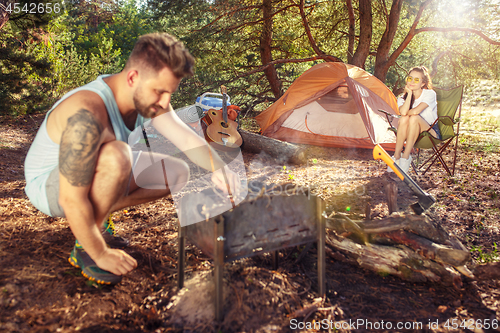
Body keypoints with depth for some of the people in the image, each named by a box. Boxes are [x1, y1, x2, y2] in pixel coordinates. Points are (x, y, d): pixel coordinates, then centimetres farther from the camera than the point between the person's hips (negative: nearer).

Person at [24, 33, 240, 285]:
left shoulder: (146, 96, -12)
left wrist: (218, 168, -32)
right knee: (116, 156, -39)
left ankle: (95, 215, 7)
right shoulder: (87, 115, -38)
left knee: (178, 174, 0)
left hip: (94, 172, 8)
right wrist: (101, 254, -25)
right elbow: (72, 201, -35)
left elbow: (186, 138, -13)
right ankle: (84, 248, -16)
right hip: (51, 185, -8)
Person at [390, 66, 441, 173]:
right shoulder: (403, 98, 0)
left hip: (431, 133, -3)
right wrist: (409, 93, -19)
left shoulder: (430, 94, -10)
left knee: (414, 118, -33)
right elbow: (403, 112, -25)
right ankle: (396, 156, -25)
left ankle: (406, 157, -31)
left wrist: (406, 113, -9)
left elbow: (416, 111, -28)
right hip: (412, 134, 3)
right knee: (404, 119, -29)